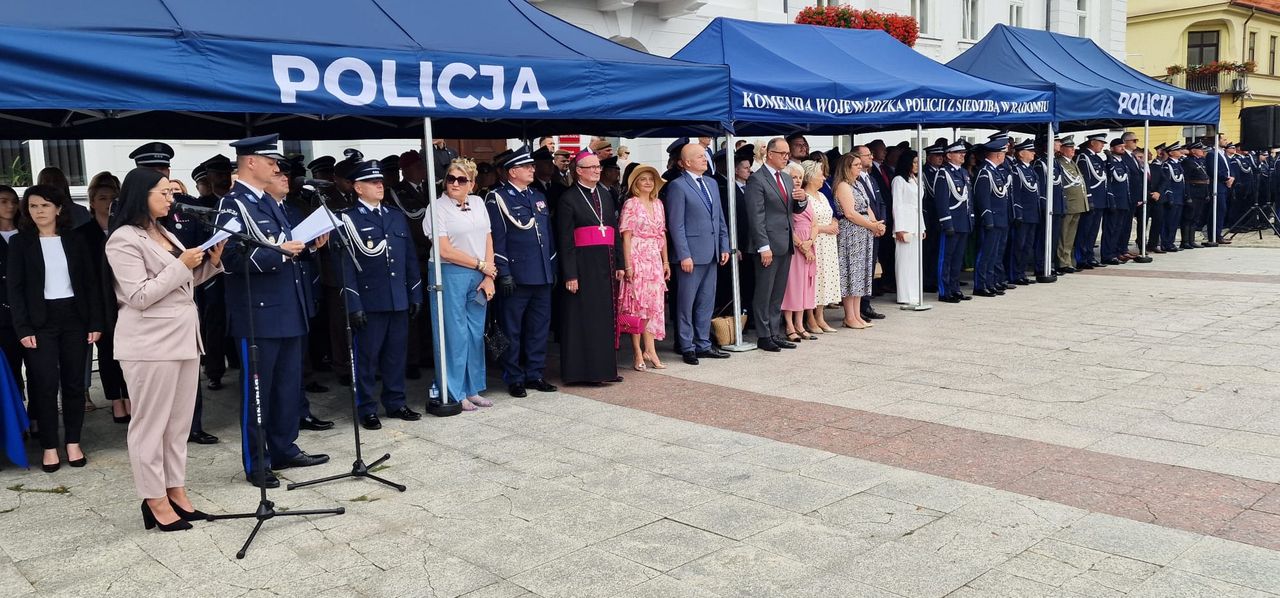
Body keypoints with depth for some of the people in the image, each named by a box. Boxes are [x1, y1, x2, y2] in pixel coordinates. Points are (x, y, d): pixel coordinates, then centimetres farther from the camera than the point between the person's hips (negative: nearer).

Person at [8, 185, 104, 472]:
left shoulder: (74, 241, 6)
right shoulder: (20, 243, 3)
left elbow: (91, 283, 5)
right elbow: (15, 288, -2)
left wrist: (96, 322, -2)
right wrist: (23, 328, -11)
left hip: (74, 318, 2)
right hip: (41, 321, -1)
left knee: (74, 382, 5)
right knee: (46, 384, -2)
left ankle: (73, 443, 14)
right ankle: (49, 447, 7)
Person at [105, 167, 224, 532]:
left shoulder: (165, 234, 14)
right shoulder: (124, 239, -10)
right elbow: (139, 297, -16)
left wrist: (210, 261, 5)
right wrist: (181, 265, -17)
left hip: (183, 337, 8)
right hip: (150, 344, -8)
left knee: (180, 422, 11)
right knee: (151, 423, 1)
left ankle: (176, 490, 20)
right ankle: (155, 500, 8)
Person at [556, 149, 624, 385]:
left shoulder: (606, 195, 14)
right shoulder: (569, 199, -4)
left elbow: (615, 231, 15)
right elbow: (565, 240, -8)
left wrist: (619, 264, 9)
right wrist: (570, 274, -14)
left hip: (605, 263, 6)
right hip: (583, 264, -6)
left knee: (605, 315, 9)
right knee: (585, 316, -2)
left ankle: (605, 367, 18)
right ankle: (585, 370, 5)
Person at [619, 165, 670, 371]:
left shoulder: (658, 204, 11)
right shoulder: (631, 204, -5)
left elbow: (662, 235, 14)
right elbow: (626, 236, -8)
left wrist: (666, 261, 11)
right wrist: (628, 265, -13)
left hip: (655, 260, 6)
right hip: (637, 259, -5)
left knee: (654, 304, 4)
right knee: (637, 304, -1)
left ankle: (649, 350, 9)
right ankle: (639, 353, 5)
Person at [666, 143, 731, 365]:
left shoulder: (711, 183, 14)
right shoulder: (677, 186, -8)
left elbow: (720, 219, 18)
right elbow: (676, 225, -11)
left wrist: (724, 246, 10)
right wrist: (684, 255, -16)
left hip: (711, 253, 7)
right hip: (691, 253, -7)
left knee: (707, 302, 12)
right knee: (686, 303, 2)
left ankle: (703, 345, 21)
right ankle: (687, 347, 10)